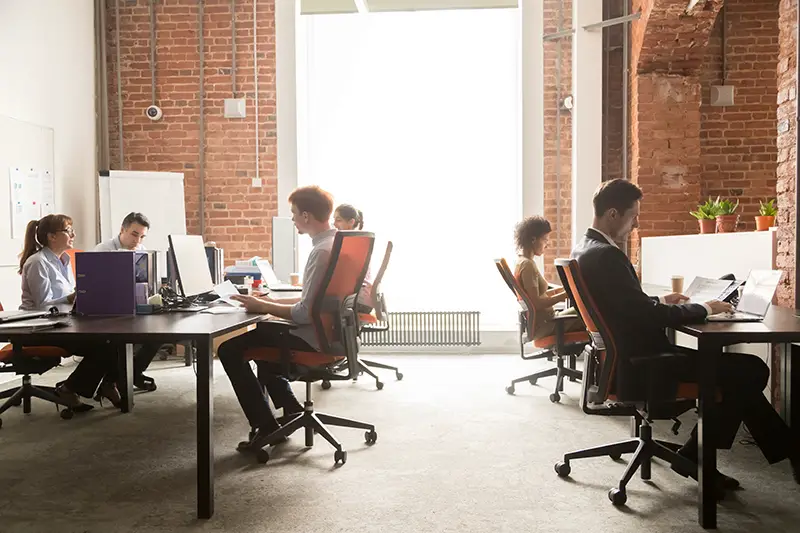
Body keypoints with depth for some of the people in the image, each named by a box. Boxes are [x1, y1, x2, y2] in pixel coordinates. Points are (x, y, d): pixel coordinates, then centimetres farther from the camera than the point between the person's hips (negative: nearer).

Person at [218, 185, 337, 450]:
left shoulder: (322, 252, -23)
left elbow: (305, 313, -25)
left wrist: (263, 307, -13)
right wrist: (271, 301, 10)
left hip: (313, 339, -10)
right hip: (326, 333, 10)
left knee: (230, 350, -1)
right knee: (260, 333, 30)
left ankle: (266, 426, 4)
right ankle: (291, 410, 28)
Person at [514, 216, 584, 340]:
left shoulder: (521, 261, 10)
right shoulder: (528, 264, -19)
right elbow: (536, 303, -23)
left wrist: (562, 289, 8)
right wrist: (565, 294, -16)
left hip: (540, 322, 9)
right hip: (543, 326, -9)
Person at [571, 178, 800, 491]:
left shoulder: (584, 250, 9)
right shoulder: (606, 255, -22)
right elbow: (650, 315, -23)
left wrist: (659, 301, 13)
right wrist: (704, 309, -9)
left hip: (625, 359, 10)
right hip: (638, 367, -10)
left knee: (734, 370, 15)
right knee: (751, 370, -8)